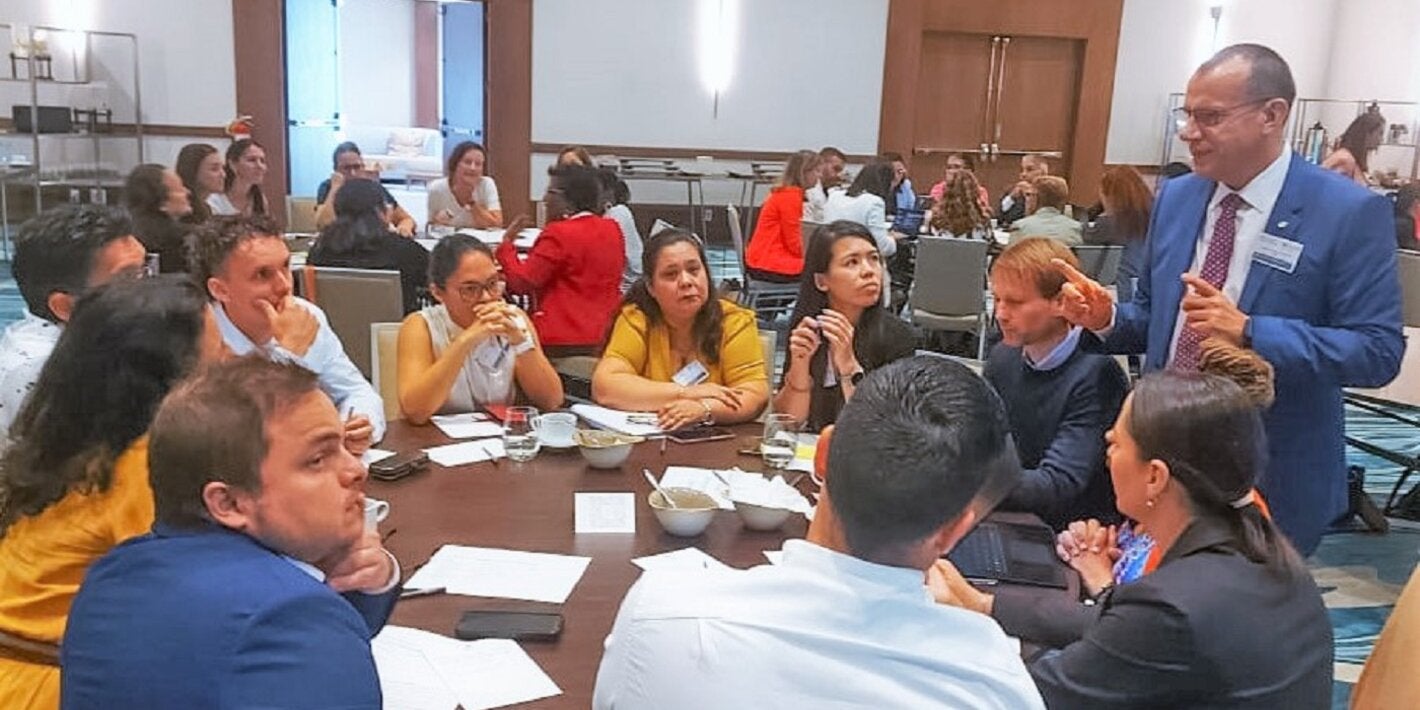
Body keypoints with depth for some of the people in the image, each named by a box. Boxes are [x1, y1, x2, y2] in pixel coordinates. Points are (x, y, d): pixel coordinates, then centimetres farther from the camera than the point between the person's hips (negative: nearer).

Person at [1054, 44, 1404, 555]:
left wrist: (1249, 332, -28)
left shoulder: (1350, 212, -12)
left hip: (1272, 480, -4)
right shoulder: (1174, 197, 4)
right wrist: (1106, 319, -10)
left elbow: (1378, 352, -17)